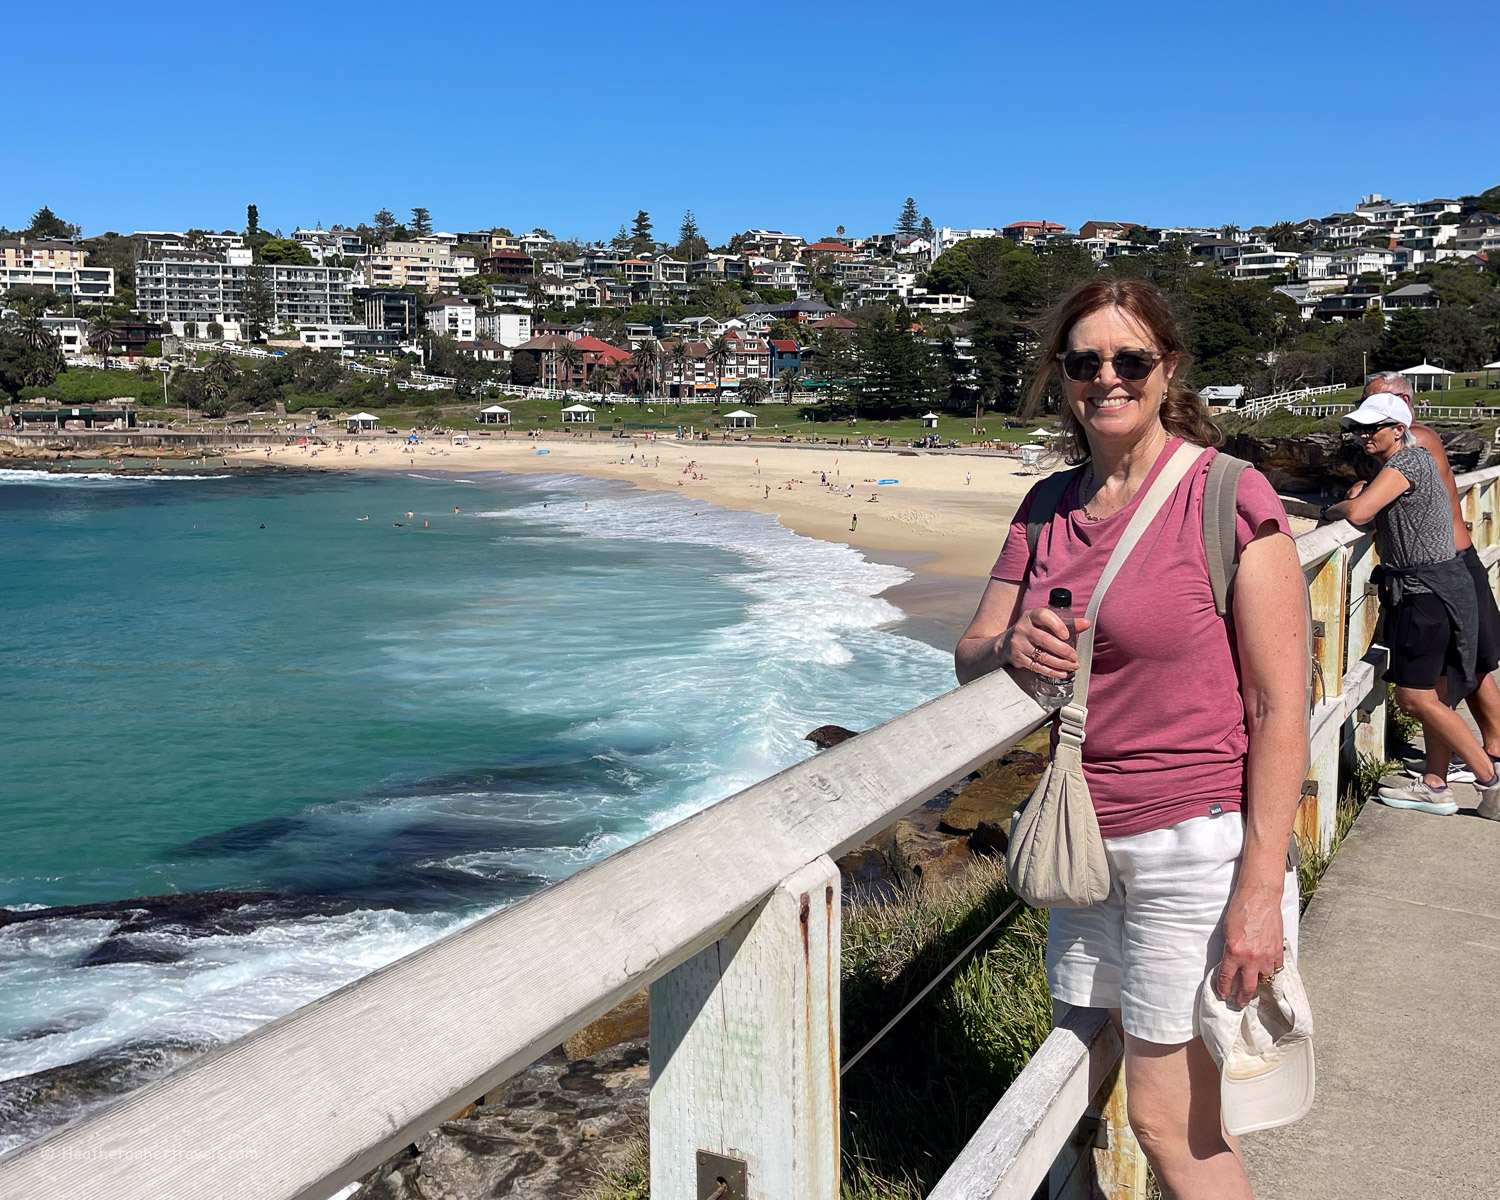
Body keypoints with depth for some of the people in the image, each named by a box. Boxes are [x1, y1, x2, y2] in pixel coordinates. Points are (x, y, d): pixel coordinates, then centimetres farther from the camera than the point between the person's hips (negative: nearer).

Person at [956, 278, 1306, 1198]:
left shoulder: (1230, 496, -12)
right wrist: (1013, 648, -14)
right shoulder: (1049, 511, 7)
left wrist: (1261, 891, -17)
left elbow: (1281, 709, -13)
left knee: (1166, 1122, 3)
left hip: (1198, 845, -6)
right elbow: (970, 656, 10)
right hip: (1089, 844, 6)